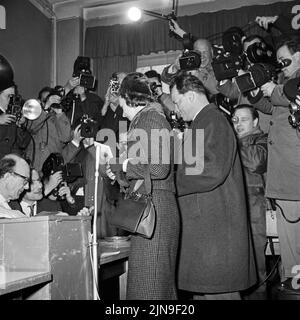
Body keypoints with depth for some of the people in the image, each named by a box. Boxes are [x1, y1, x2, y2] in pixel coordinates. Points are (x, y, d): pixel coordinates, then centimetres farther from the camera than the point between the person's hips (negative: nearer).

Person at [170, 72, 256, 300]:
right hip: (204, 223, 10)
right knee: (203, 288, 15)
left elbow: (213, 172, -23)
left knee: (217, 290, -1)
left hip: (215, 225, -10)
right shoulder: (203, 121, 19)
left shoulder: (213, 121, -13)